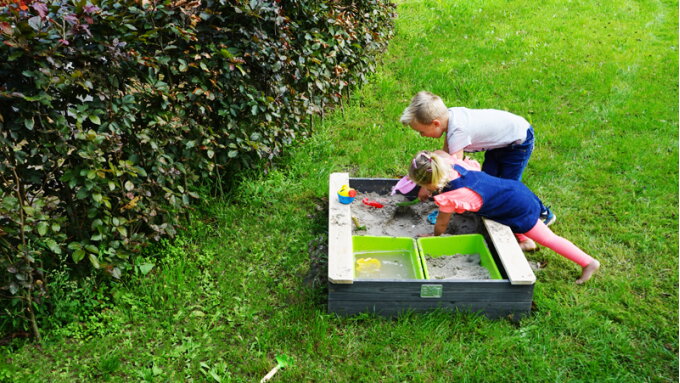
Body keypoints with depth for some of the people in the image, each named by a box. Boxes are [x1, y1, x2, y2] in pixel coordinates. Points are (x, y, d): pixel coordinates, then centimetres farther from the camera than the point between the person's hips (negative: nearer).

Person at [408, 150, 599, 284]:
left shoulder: (449, 198, -27)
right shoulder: (452, 163, -11)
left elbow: (441, 224, -8)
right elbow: (440, 153, 15)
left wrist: (434, 237, 13)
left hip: (520, 210, -8)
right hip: (515, 188, 8)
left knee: (547, 238, 8)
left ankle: (589, 262, 21)